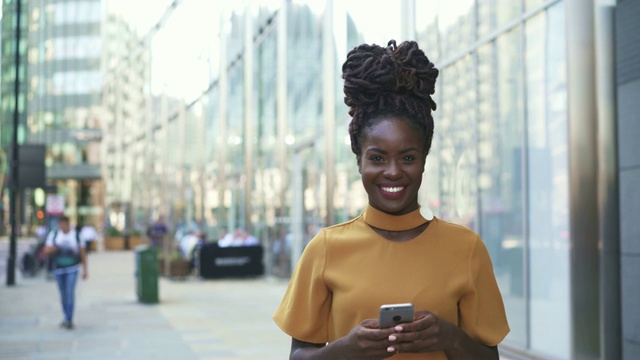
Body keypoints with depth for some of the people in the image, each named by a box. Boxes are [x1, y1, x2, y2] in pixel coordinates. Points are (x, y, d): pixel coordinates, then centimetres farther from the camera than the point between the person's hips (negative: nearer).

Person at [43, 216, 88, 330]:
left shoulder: (77, 235, -2)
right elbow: (46, 251, 1)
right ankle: (67, 319, 22)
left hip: (72, 268, -3)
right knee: (63, 294, 10)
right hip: (58, 268, 3)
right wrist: (53, 248, -22)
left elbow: (83, 253, 3)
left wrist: (85, 270, 2)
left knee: (70, 293, -14)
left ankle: (69, 320, -15)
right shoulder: (53, 235, 2)